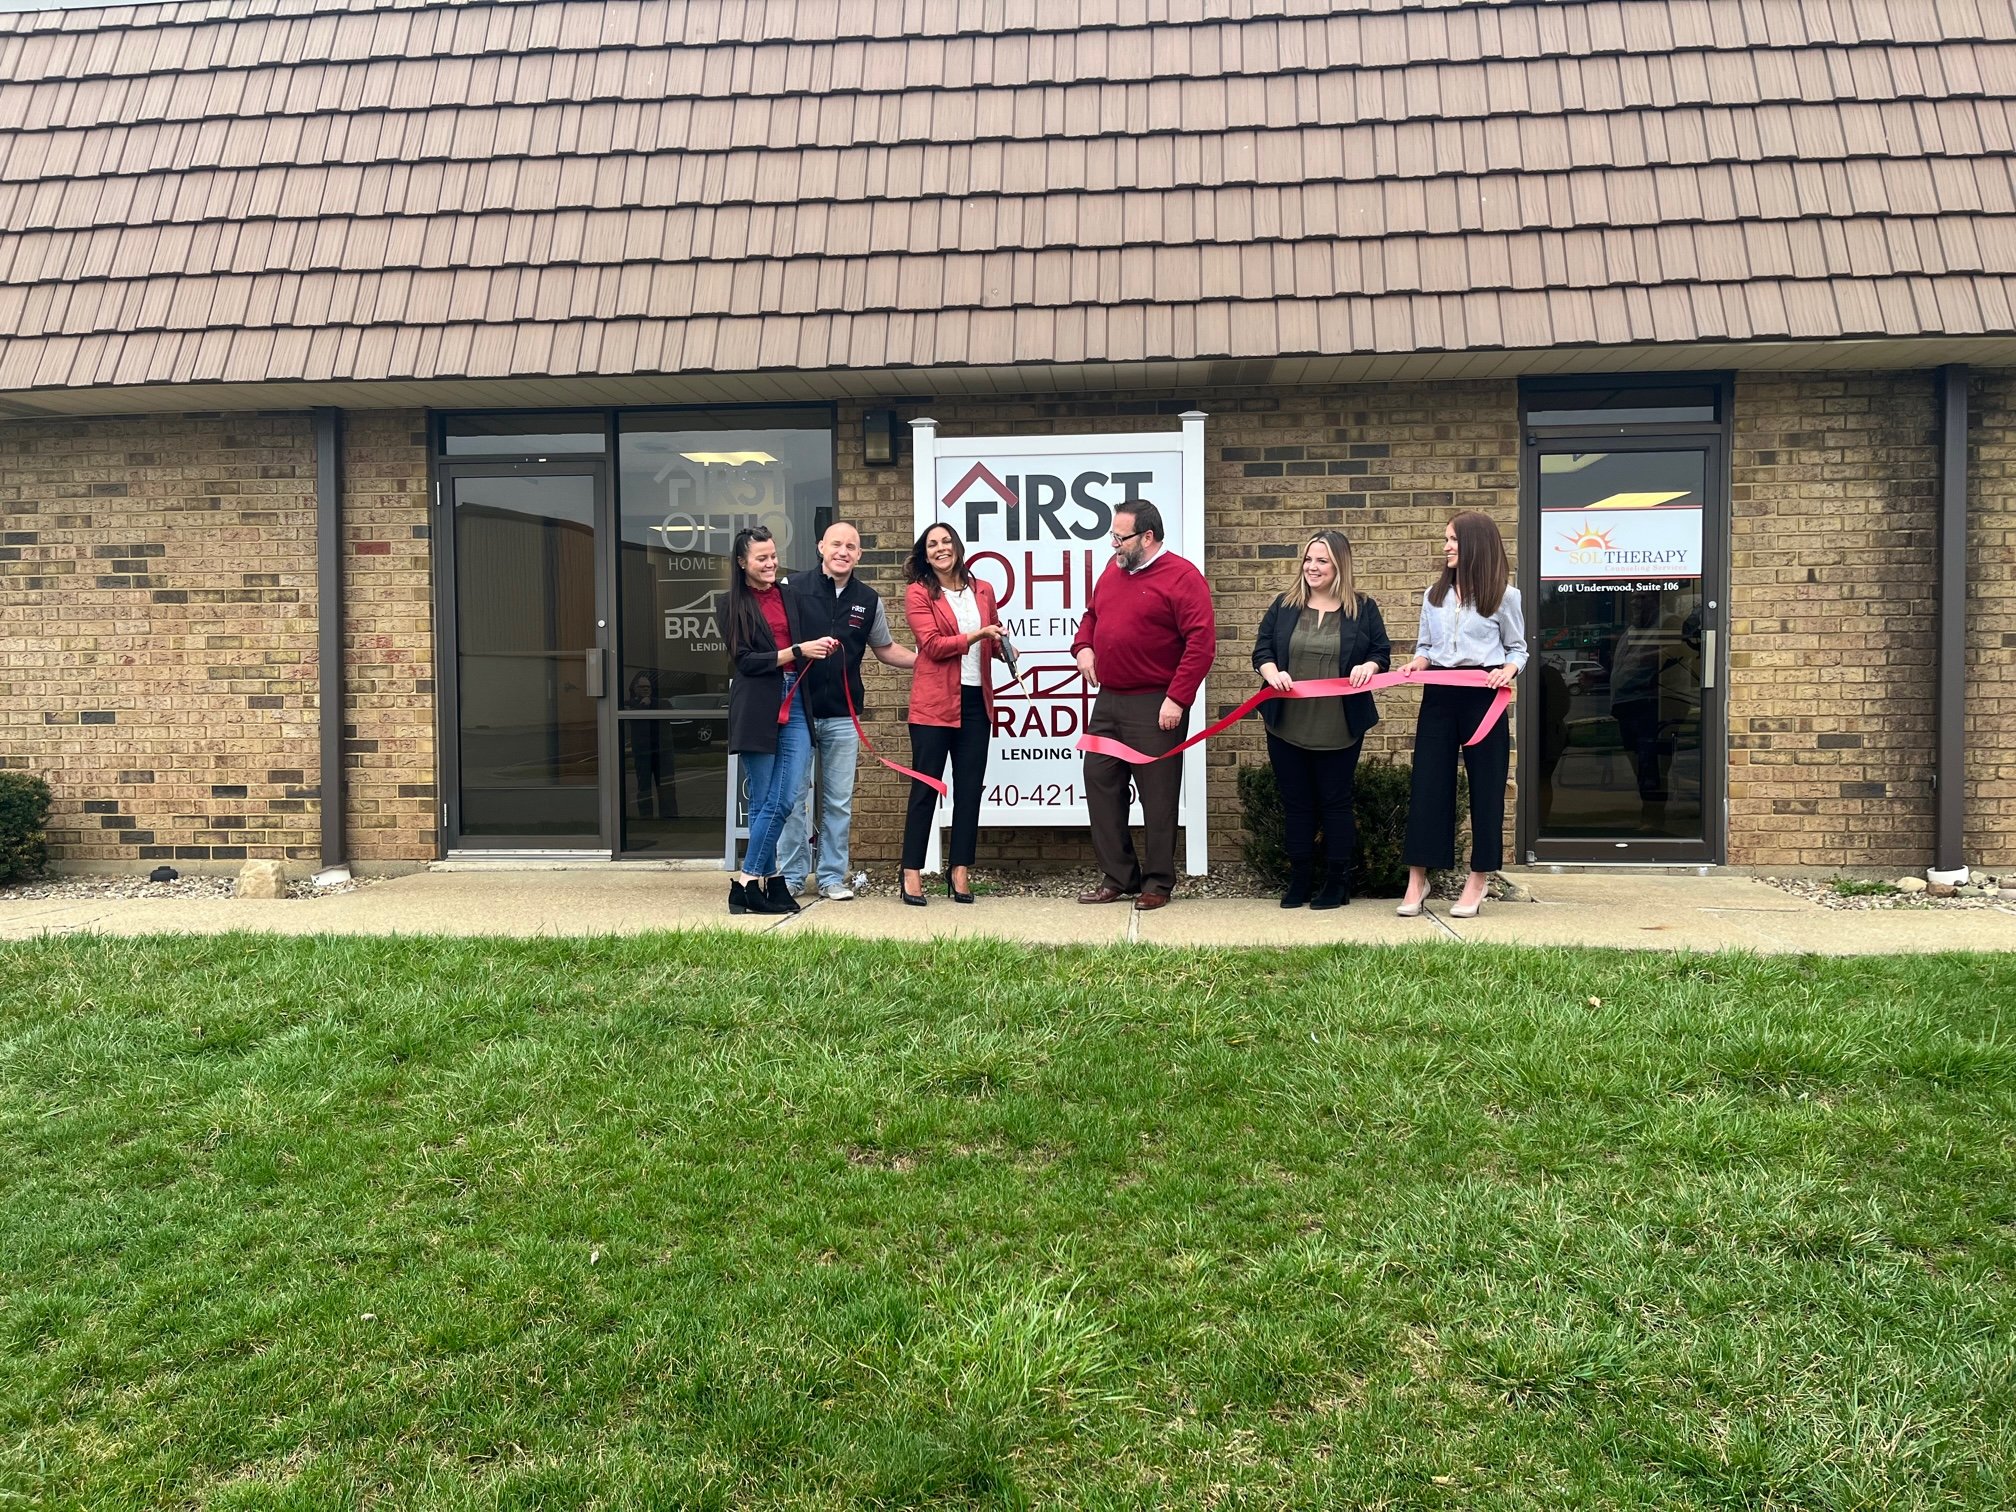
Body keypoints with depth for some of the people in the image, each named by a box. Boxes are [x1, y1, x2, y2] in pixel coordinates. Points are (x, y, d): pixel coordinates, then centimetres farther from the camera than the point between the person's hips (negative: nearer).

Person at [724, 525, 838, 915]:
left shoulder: (789, 598, 15)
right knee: (765, 802, -2)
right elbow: (745, 660, -8)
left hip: (794, 705, 4)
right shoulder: (734, 604, 0)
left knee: (784, 800, -3)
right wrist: (798, 651, -12)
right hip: (756, 709, -4)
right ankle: (747, 884, 5)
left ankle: (768, 882, 6)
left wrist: (822, 647, 2)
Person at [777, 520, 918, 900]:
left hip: (843, 716, 3)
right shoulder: (794, 589, -3)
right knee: (794, 797, 3)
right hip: (797, 710, -2)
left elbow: (885, 649, 18)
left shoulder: (868, 600, 7)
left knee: (839, 801, 8)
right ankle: (791, 875, 14)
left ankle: (833, 877, 17)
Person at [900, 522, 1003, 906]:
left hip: (975, 702, 5)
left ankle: (960, 869, 14)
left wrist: (1004, 648, 4)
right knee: (925, 787, 0)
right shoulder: (918, 593, -1)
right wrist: (975, 636, -19)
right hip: (934, 702, -4)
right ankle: (912, 873, 6)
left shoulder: (982, 591, 12)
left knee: (970, 788, 6)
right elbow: (932, 645, -11)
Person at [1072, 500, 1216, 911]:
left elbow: (1202, 642, -16)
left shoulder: (1181, 577, -11)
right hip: (1107, 700, 8)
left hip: (1154, 706, -8)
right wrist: (1083, 646, 7)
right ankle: (1118, 877, 18)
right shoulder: (1114, 569, 13)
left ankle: (1158, 882, 12)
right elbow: (1092, 613, 28)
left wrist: (1177, 699, -20)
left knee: (1157, 793, 0)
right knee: (1100, 784, 8)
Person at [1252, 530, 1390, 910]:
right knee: (1295, 802, 9)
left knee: (1335, 802, 6)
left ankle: (1337, 881, 16)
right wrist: (1273, 673, -17)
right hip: (1286, 724, 2)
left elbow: (1382, 652, 5)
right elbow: (1261, 650, 4)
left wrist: (1368, 666, -18)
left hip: (1340, 728, -2)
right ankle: (1299, 879, 20)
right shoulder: (1284, 605, 6)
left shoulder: (1362, 608, 2)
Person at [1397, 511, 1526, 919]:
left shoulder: (1504, 596, 0)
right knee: (1428, 782, 1)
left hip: (1483, 695, -3)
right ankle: (1417, 879, 5)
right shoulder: (1433, 595, 11)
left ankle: (1478, 880, 12)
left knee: (1485, 785, 2)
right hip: (1439, 694, 3)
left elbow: (1518, 648, 6)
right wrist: (1418, 662, -5)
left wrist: (1508, 669, -14)